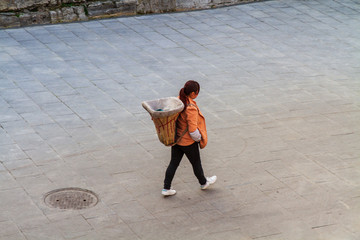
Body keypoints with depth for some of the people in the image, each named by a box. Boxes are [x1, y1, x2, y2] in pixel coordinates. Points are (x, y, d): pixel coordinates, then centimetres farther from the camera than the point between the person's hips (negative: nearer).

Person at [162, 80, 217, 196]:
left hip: (176, 138, 7)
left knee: (174, 163, 16)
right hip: (188, 142, -7)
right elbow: (193, 131, -27)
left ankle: (166, 188, 20)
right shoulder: (191, 108, -31)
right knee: (196, 163, 18)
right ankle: (203, 183, 42)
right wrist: (199, 138, -9)